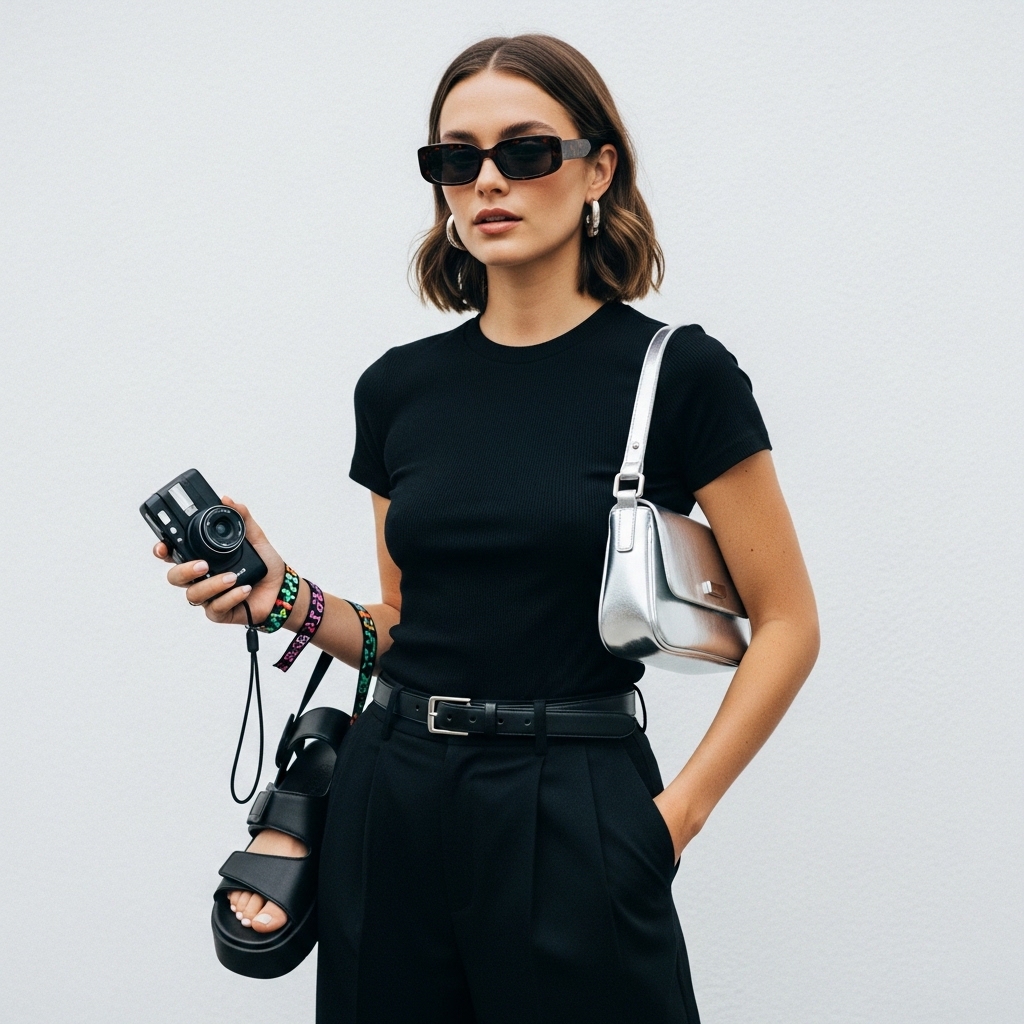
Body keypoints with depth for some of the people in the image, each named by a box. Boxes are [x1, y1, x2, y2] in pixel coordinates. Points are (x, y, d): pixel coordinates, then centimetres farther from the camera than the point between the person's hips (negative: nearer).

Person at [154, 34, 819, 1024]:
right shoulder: (398, 386, 6)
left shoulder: (678, 374, -7)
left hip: (568, 819, -4)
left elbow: (786, 626, -3)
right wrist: (282, 597, -4)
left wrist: (677, 812, -9)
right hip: (393, 795, 4)